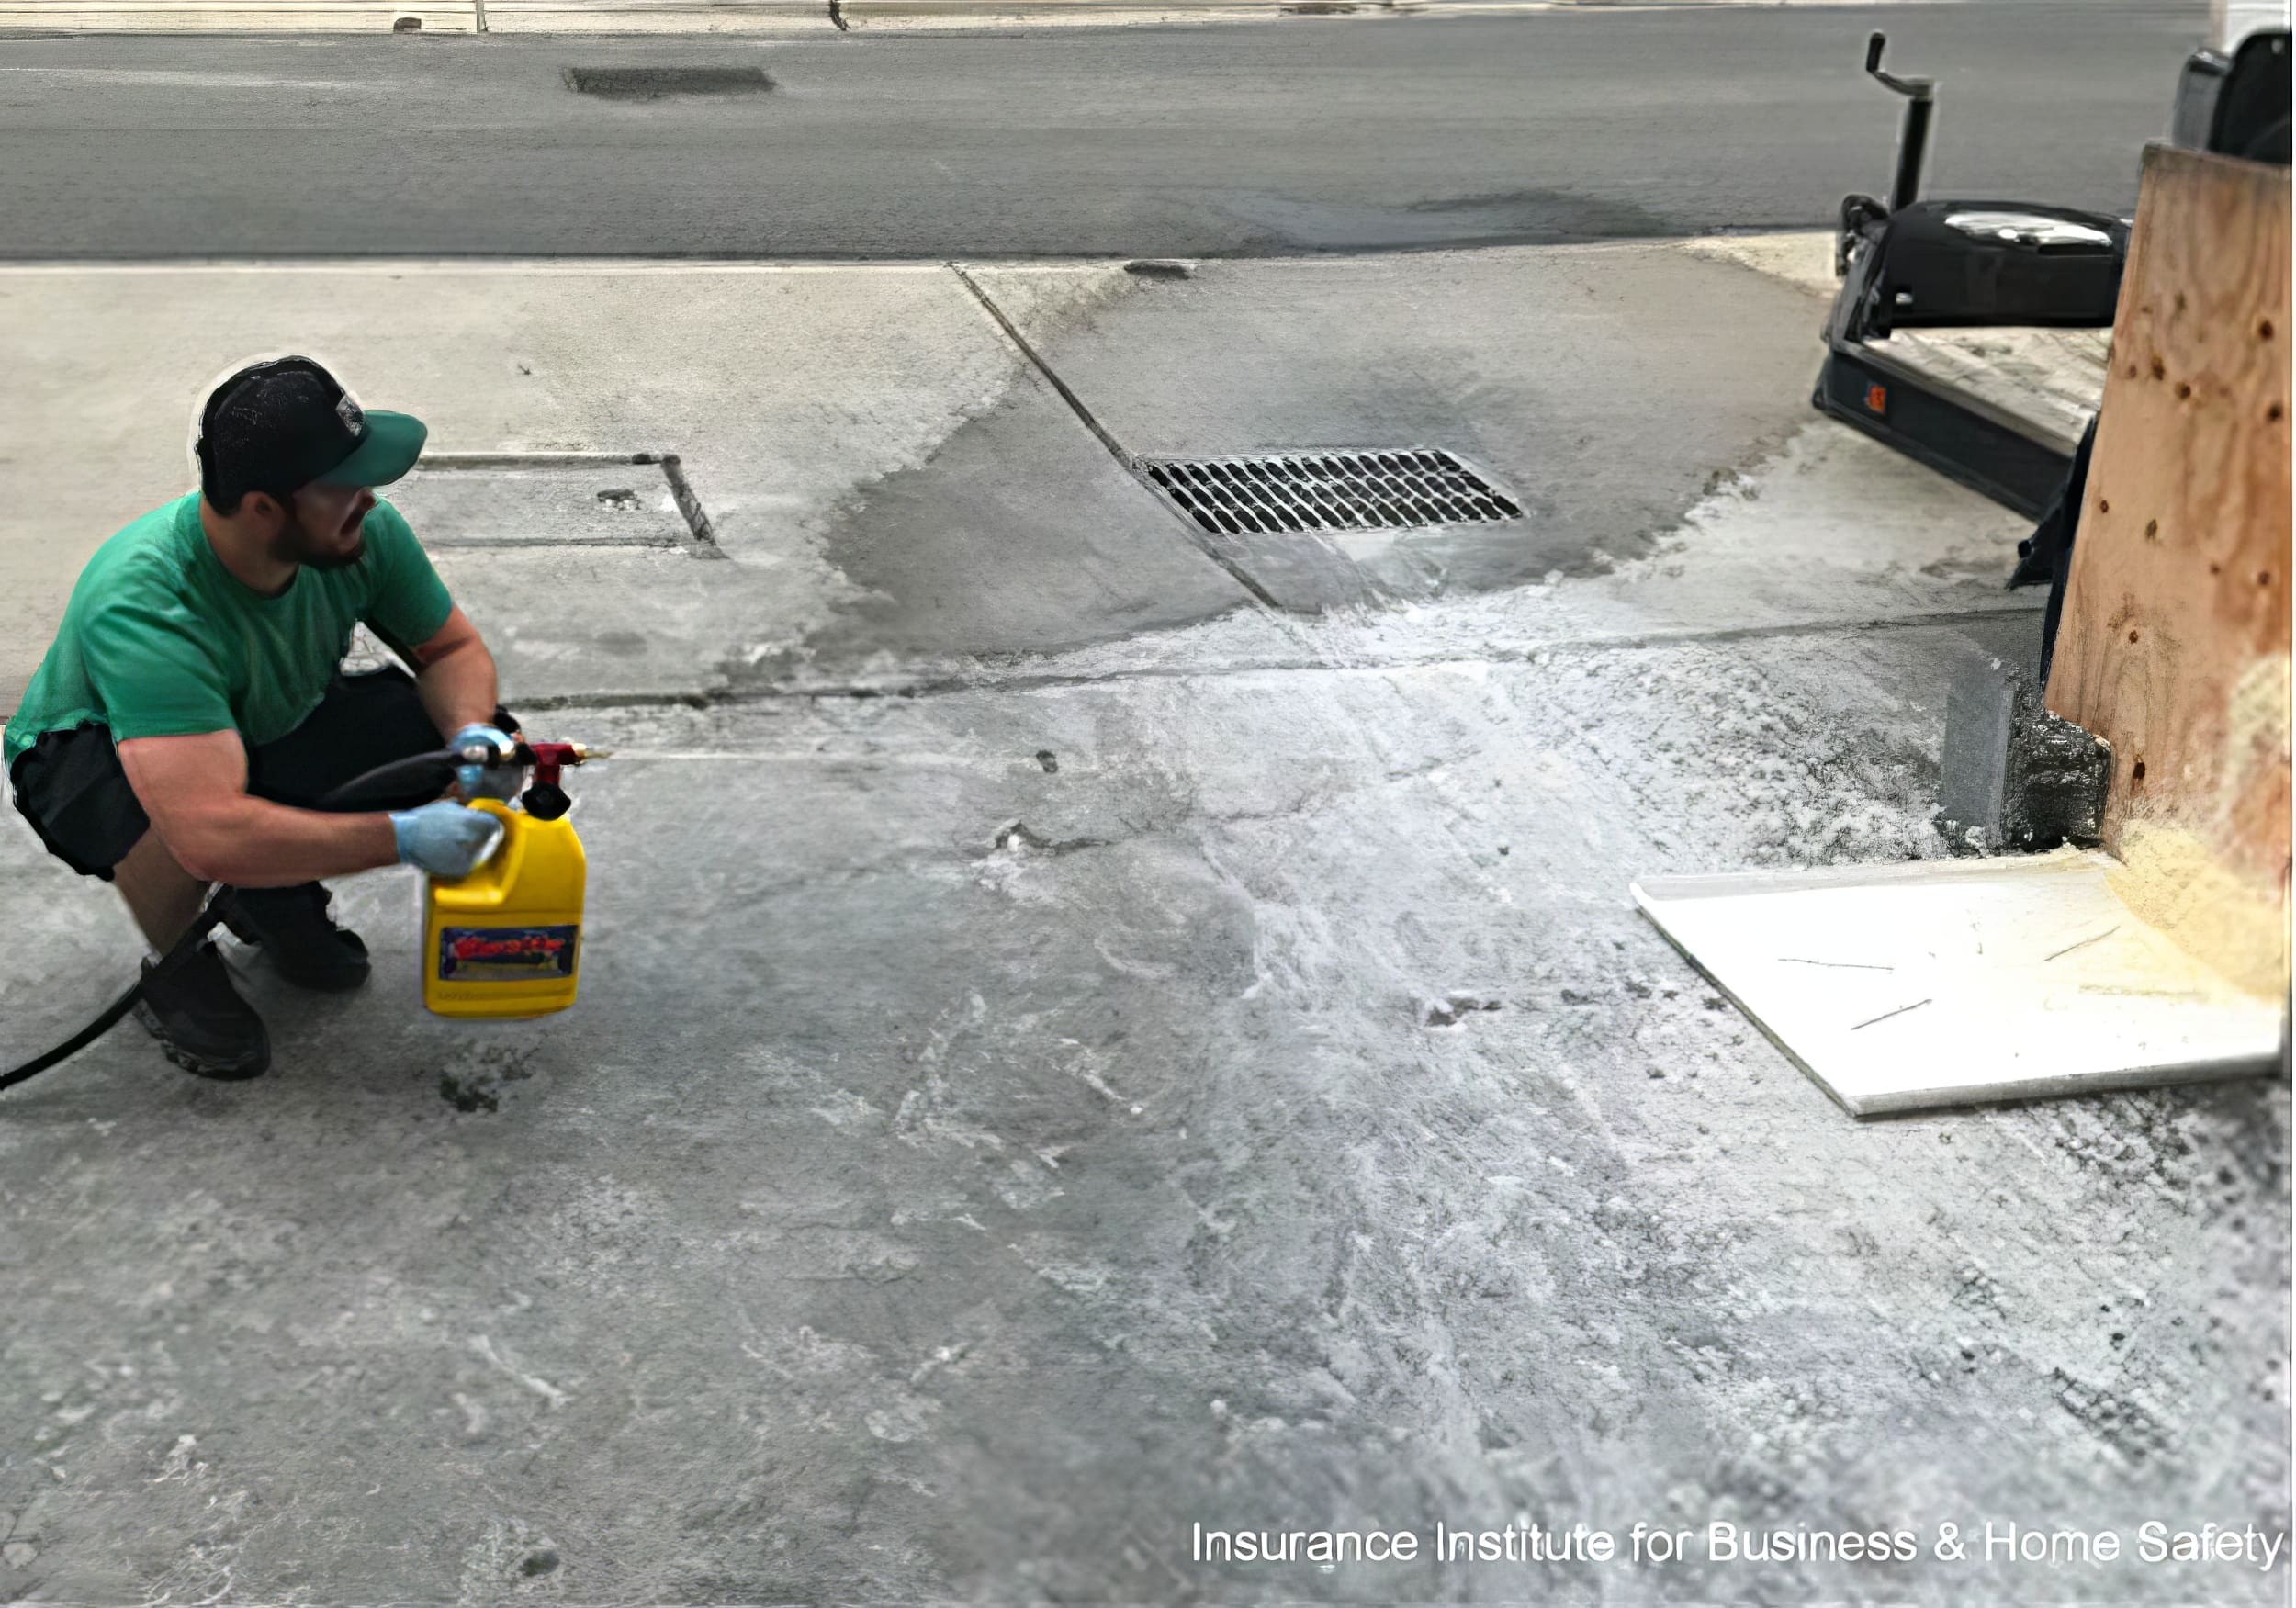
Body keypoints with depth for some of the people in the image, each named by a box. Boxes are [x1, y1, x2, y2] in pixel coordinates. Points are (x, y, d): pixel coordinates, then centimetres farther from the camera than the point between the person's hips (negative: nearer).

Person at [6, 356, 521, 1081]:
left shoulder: (365, 531, -24)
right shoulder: (145, 609, -41)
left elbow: (452, 647, -6)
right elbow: (215, 837, -49)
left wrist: (472, 734, -27)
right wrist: (400, 838, -43)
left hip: (271, 726, 6)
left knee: (467, 746, -16)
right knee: (182, 824, -41)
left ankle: (279, 898, 8)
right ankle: (176, 970, -5)